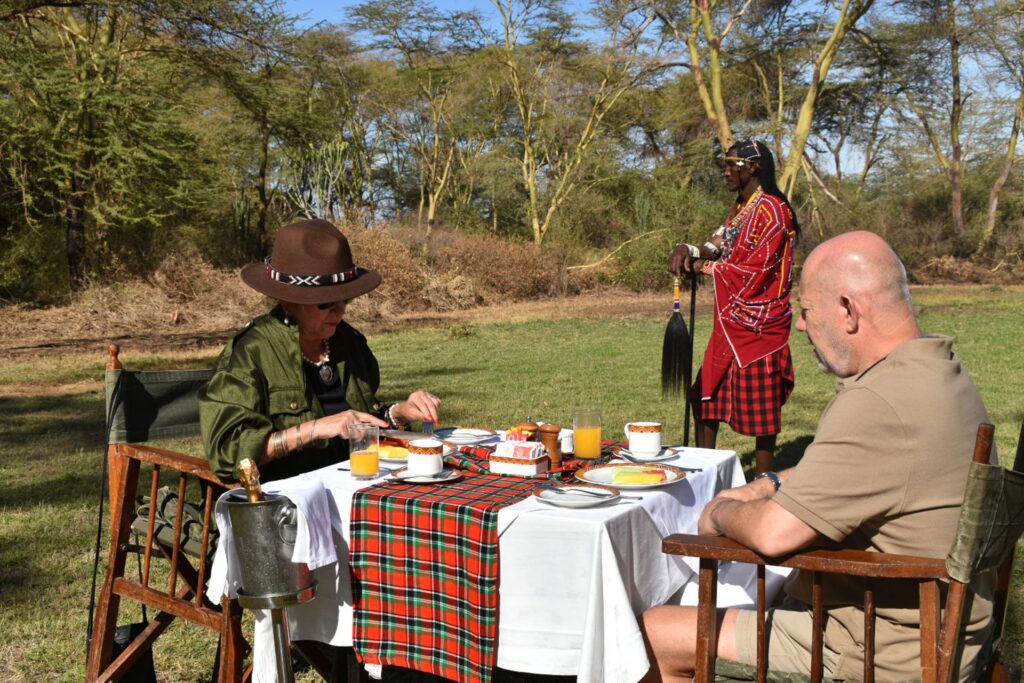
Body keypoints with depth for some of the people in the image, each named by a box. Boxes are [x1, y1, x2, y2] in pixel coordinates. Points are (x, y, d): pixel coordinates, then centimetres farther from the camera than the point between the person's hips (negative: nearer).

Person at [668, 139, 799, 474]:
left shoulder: (772, 210, -14)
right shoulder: (741, 209, 16)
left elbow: (754, 271, -19)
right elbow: (719, 247, 11)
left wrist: (705, 267, -8)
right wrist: (690, 251, -10)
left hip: (757, 328, -10)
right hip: (730, 324, 10)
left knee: (760, 405, 1)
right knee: (706, 392, 13)